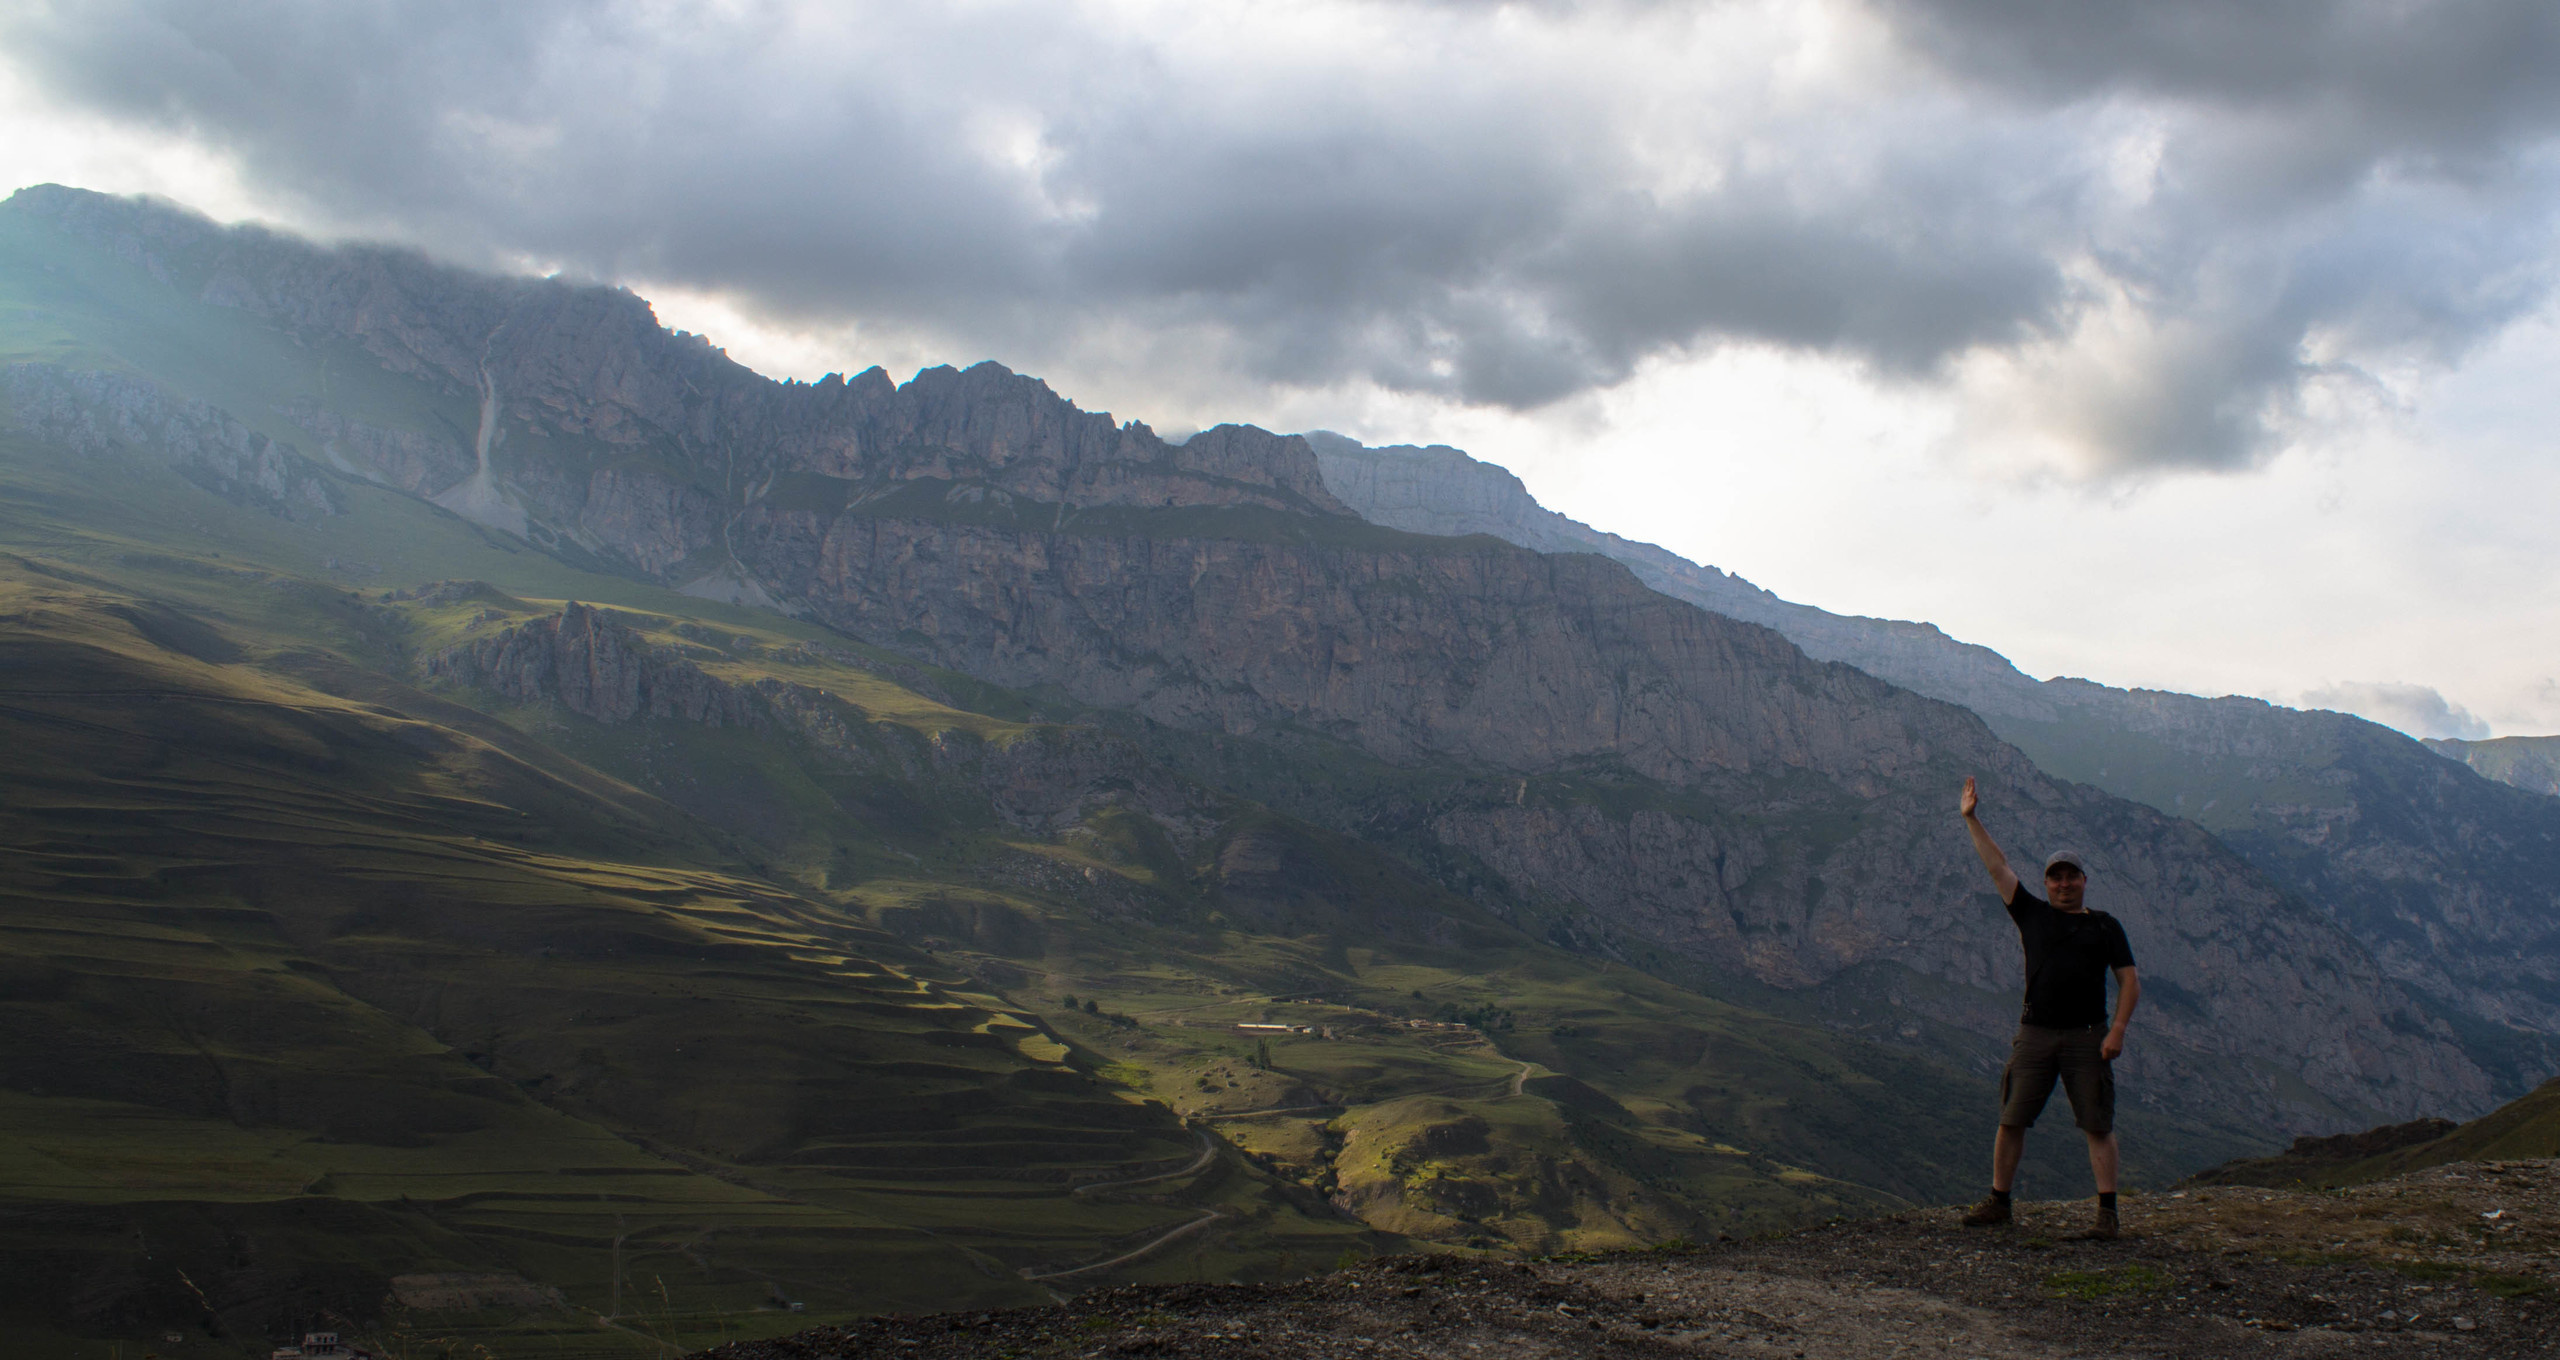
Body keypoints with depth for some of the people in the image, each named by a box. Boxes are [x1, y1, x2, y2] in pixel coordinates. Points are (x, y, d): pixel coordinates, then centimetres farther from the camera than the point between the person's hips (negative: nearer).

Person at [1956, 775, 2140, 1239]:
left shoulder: (2104, 926, 9)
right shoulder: (2033, 915, 12)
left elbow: (2130, 981, 4)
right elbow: (1997, 865, 11)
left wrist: (2118, 1030, -9)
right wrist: (1971, 819, 8)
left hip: (2087, 1036, -1)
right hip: (2035, 1034, 2)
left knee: (2098, 1125, -2)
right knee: (2011, 1120, 2)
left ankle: (2107, 1212, 3)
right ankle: (1999, 1203, 12)